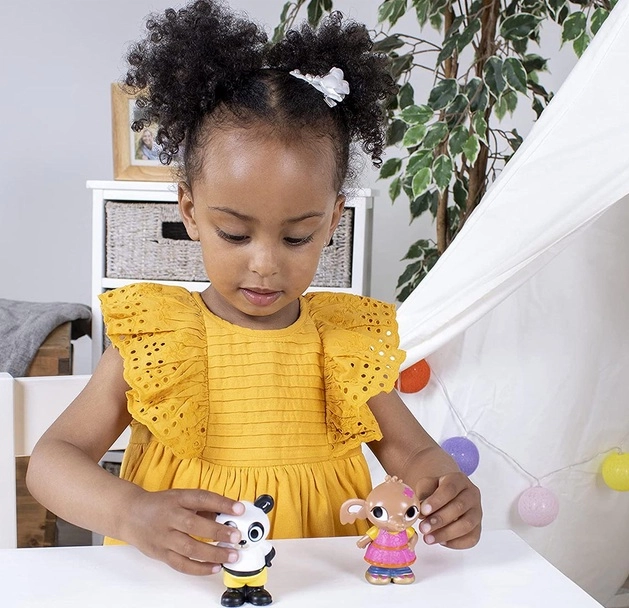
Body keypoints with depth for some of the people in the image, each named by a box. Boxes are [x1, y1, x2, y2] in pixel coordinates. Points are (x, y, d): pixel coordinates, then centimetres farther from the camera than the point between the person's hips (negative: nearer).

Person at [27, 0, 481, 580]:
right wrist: (132, 513, -25)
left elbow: (413, 452, 7)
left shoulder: (350, 340, 1)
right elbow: (51, 459, -5)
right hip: (180, 582, -1)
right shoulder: (150, 336, -4)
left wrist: (446, 491, -16)